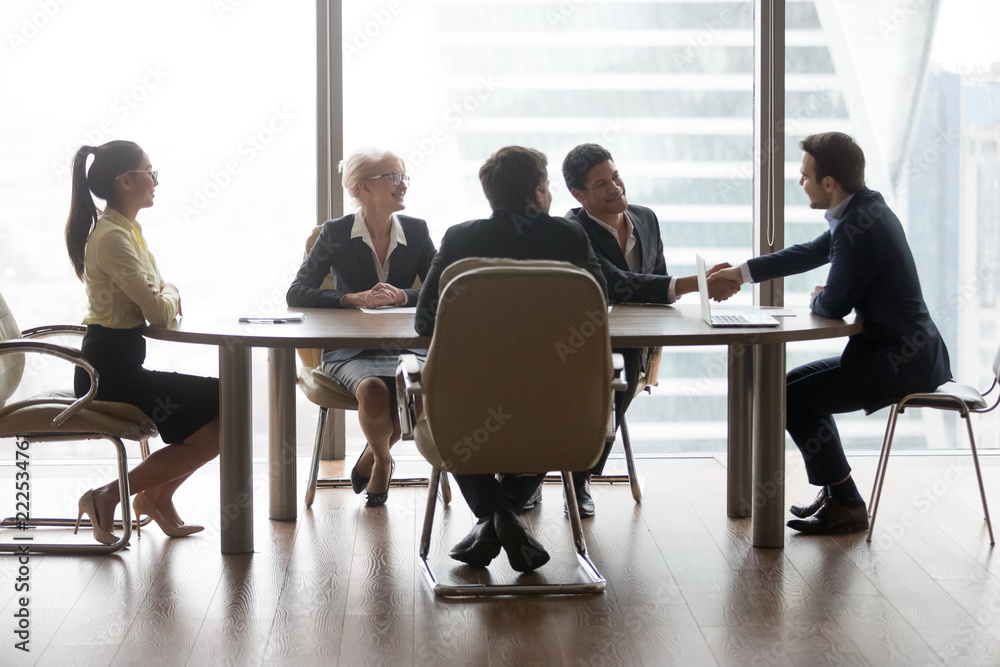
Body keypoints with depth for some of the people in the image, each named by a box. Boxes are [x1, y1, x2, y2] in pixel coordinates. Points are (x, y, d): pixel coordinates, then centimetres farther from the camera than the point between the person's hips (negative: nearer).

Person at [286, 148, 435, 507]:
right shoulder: (336, 233, -1)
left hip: (402, 346, 2)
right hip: (349, 351, -2)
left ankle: (370, 460, 1)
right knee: (373, 390, -36)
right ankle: (382, 463, 0)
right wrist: (355, 299, -19)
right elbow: (296, 294, -6)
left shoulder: (416, 231, 7)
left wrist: (402, 296, -17)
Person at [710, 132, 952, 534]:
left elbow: (834, 305, -19)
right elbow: (811, 252, 21)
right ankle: (836, 494, 24)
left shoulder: (858, 227, -23)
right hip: (911, 351, 10)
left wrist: (815, 301, 5)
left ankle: (846, 506, 4)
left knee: (791, 399, -7)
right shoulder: (866, 208, 9)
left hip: (900, 363, -10)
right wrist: (742, 272, 22)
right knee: (797, 383, 19)